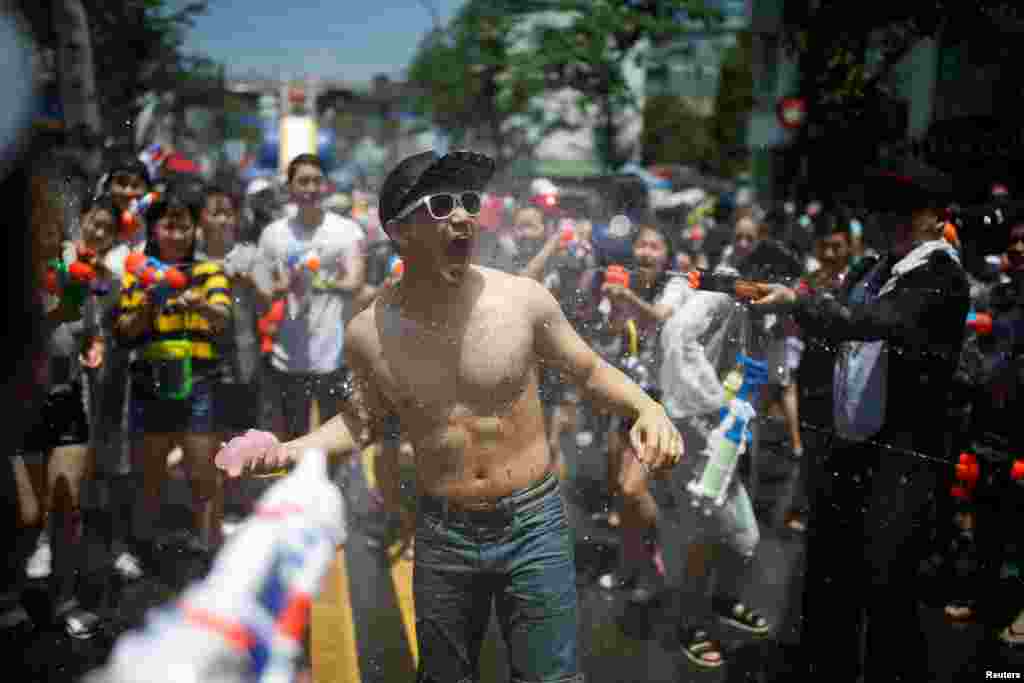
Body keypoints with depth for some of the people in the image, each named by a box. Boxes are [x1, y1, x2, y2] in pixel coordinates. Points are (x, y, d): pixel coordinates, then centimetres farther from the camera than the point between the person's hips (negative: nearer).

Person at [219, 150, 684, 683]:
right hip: (441, 536, 1)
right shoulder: (368, 333, -9)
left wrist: (647, 407, -16)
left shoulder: (523, 299, -13)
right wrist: (287, 450, -5)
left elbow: (589, 371, 2)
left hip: (533, 525, -1)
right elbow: (363, 419, 10)